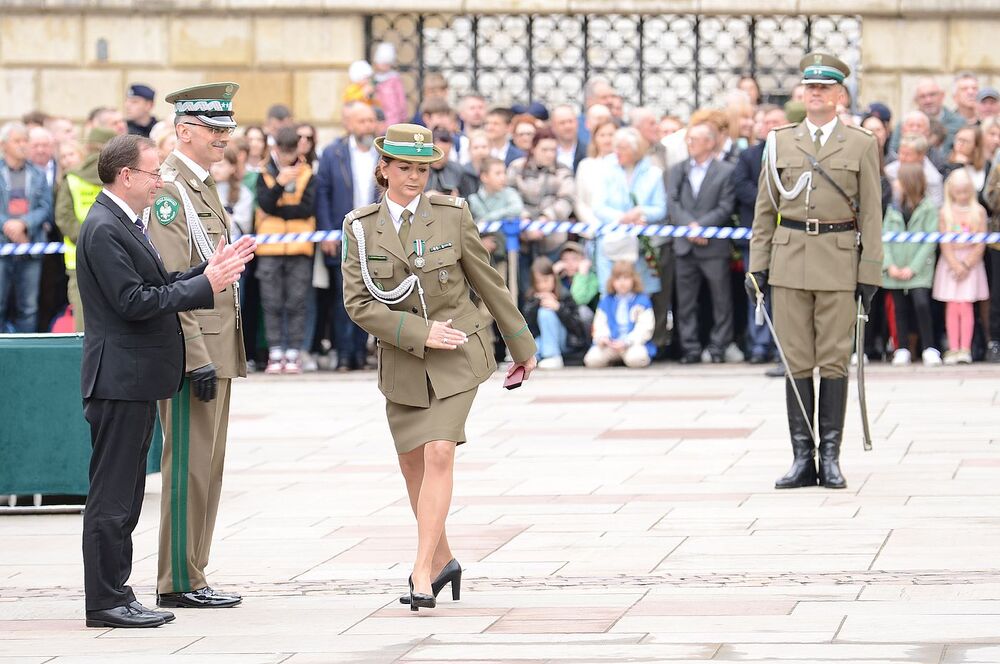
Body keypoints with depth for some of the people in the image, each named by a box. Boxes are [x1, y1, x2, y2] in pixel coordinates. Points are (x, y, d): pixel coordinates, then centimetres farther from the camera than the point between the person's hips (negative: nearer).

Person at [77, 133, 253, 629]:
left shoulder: (124, 225, 16)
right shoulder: (104, 229, -16)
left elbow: (156, 286, 17)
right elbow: (134, 301, -22)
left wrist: (210, 270, 7)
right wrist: (205, 285, -18)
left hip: (136, 378, 11)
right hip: (120, 378, -11)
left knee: (124, 494, 13)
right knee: (111, 494, -6)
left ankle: (115, 593, 19)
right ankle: (105, 602, -4)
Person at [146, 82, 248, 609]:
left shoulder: (203, 187, 18)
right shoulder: (169, 189, -14)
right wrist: (198, 358, -22)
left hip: (215, 351, 10)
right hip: (193, 350, -10)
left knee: (207, 467, 12)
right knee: (189, 464, -6)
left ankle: (191, 577, 17)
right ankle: (179, 583, -3)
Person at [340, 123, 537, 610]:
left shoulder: (451, 214, -7)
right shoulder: (360, 227, -4)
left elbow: (488, 282, 3)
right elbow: (358, 303, -9)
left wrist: (521, 345, 10)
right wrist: (421, 332, -18)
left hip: (457, 355, -3)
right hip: (403, 361, 3)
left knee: (438, 455, -16)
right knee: (413, 464, 11)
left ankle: (422, 575, -18)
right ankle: (442, 560, 33)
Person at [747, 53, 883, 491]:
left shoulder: (861, 145, 4)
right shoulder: (780, 142, 9)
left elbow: (871, 214, 2)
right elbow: (765, 209, 11)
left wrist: (869, 273, -4)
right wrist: (757, 266, 3)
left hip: (839, 261, -2)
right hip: (789, 258, 2)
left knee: (834, 361, -1)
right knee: (796, 361, 2)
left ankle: (830, 458, 4)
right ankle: (803, 458, 5)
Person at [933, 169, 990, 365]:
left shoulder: (978, 212, 0)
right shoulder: (945, 212, 1)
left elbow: (981, 244, -2)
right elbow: (944, 243, -2)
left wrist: (966, 265, -9)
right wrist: (956, 266, -11)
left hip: (971, 261, -1)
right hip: (950, 261, 1)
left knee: (966, 306, -5)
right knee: (952, 306, -2)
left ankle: (965, 348, -5)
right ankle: (953, 349, 0)